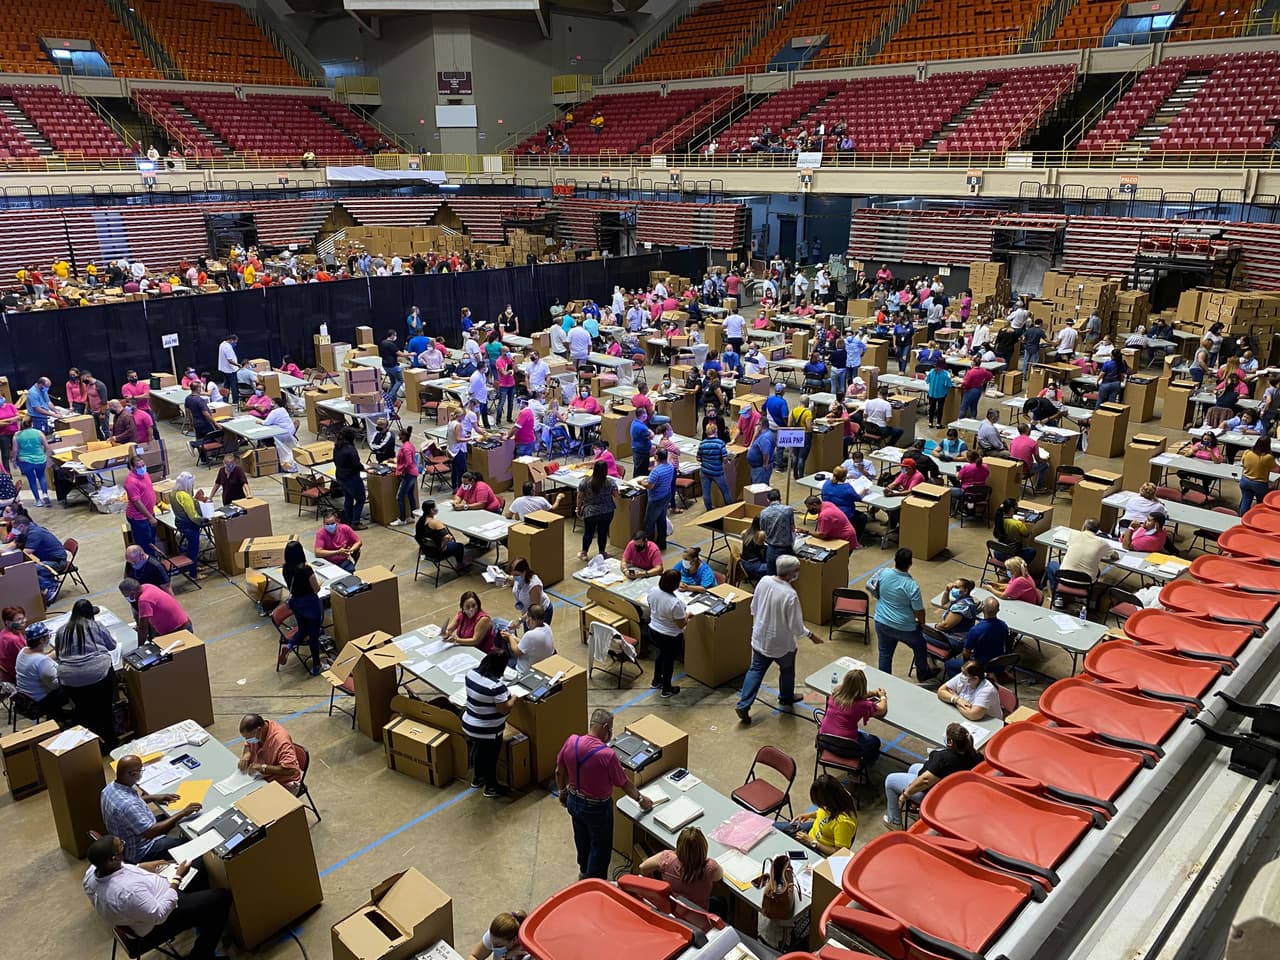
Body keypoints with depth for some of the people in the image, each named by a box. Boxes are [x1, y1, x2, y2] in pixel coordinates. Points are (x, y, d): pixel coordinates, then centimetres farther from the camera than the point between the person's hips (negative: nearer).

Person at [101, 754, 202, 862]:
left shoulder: (111, 787, -9)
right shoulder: (127, 805, -38)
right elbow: (150, 832, -33)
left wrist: (153, 797, 4)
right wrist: (182, 813, -30)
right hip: (140, 852, -9)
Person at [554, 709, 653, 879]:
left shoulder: (571, 742, -16)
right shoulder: (607, 754, -30)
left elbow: (559, 771, -1)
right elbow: (624, 783, -16)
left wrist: (562, 792, 17)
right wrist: (640, 799, 1)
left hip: (573, 801, 6)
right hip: (597, 808, -6)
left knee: (582, 839, 29)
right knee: (600, 846, 18)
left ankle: (584, 871, 52)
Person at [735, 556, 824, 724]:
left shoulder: (763, 582, -12)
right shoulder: (790, 595, -30)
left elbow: (754, 608, 4)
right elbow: (796, 625, -22)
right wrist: (811, 635, -5)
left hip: (760, 638, 5)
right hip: (782, 643, -4)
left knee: (756, 670, 17)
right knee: (787, 670, 23)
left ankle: (743, 705, 11)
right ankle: (786, 698, 46)